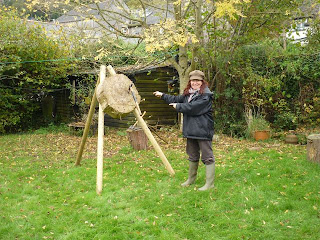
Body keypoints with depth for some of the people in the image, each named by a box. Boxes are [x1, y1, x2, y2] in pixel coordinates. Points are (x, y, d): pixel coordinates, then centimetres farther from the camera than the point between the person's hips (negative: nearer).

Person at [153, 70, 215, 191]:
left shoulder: (206, 95, -15)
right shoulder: (188, 93, 13)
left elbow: (193, 108, -22)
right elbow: (177, 99, 27)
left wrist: (178, 106, -9)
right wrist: (163, 95, 29)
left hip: (203, 131, -9)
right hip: (190, 131, 9)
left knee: (207, 157, -3)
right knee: (192, 156, 21)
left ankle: (209, 183, 4)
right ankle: (191, 179, 35)